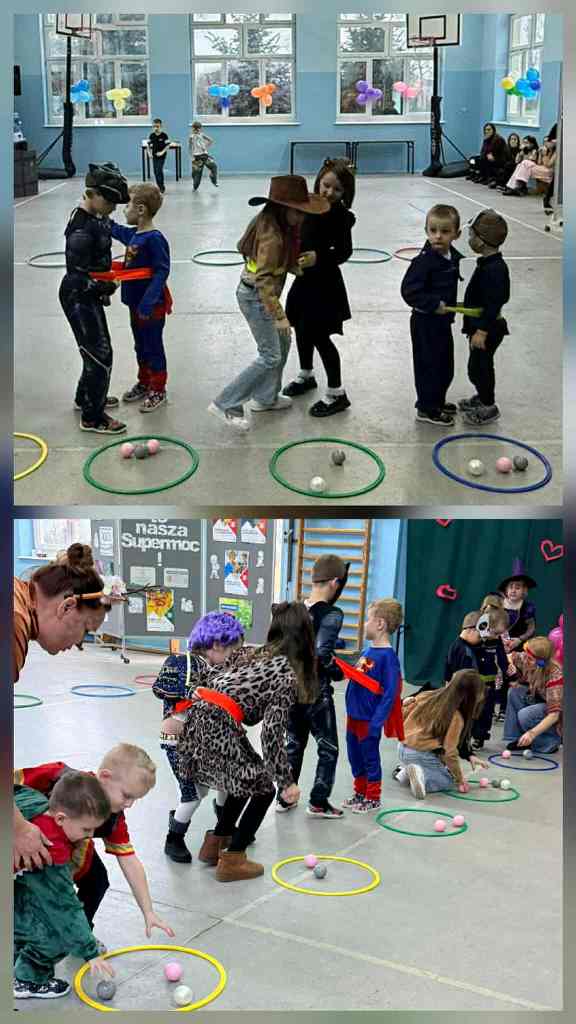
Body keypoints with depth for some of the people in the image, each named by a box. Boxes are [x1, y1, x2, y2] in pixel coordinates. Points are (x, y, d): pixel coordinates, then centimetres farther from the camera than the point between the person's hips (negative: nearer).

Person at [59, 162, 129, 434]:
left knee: (96, 349, 24)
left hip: (90, 296, 9)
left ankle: (86, 397, 44)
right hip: (78, 298, -9)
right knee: (100, 355, -3)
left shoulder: (96, 218, 2)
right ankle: (92, 418, 8)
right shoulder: (81, 230, -27)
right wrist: (107, 288, -23)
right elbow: (77, 275, -26)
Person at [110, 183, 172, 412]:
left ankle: (158, 390, 19)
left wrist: (148, 303, -29)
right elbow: (115, 230, 25)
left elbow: (161, 272, -26)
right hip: (136, 302, 8)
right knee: (140, 346, 21)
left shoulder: (154, 239, -23)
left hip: (152, 305, -8)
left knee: (153, 347, 5)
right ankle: (144, 383, 37)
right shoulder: (133, 234, 3)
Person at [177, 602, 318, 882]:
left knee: (246, 781, 26)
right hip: (218, 726, -8)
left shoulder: (256, 654, 17)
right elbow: (272, 730, -11)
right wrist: (286, 781, -7)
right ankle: (232, 860, 10)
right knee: (262, 789, 11)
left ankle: (215, 843, 35)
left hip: (198, 718, 8)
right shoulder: (288, 674, -5)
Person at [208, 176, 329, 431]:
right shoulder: (272, 234, -27)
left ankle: (266, 397, 33)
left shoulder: (273, 223, 1)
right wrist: (278, 315, -28)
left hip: (259, 294, 10)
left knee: (282, 342, 20)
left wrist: (299, 265, 0)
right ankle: (226, 405, -3)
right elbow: (264, 279, -29)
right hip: (256, 297, -10)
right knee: (271, 357, -6)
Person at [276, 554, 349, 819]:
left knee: (293, 743, 20)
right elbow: (322, 654, -24)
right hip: (316, 689, -6)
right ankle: (318, 802, 13)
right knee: (328, 747, 11)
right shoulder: (332, 615, -16)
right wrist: (339, 672, -8)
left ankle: (284, 798, 25)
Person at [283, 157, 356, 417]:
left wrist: (318, 258, -36)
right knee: (301, 328, 22)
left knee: (319, 336, -4)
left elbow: (344, 252, -22)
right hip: (305, 278, 8)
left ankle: (337, 393, 7)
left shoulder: (341, 217, -19)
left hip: (325, 283, -8)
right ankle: (306, 376, 45)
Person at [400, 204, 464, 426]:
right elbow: (409, 291, -27)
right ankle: (427, 408, 14)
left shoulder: (453, 257, 2)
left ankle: (437, 401, 37)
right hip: (425, 322, -8)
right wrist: (434, 304, -27)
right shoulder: (424, 261, -23)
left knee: (446, 366, 19)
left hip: (443, 320, 8)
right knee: (429, 364, 2)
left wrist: (449, 306, 12)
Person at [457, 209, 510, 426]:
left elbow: (494, 303, -27)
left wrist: (482, 331, -26)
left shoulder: (494, 269, -26)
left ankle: (489, 407, 10)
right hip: (480, 326, 10)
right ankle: (483, 396, 40)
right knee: (479, 365, 22)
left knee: (479, 366, -1)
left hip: (488, 329, -10)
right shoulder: (488, 264, 6)